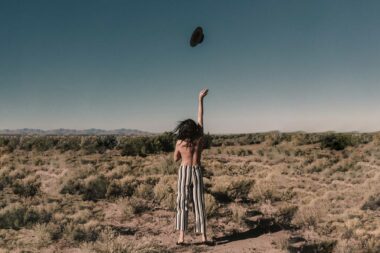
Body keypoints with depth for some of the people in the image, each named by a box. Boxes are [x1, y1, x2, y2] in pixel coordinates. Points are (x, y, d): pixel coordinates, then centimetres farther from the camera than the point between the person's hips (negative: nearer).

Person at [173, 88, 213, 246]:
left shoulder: (180, 142, -5)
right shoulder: (200, 137, -3)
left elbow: (175, 159, 10)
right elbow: (200, 116, 4)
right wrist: (200, 99, 9)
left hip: (184, 171, -1)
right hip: (197, 172, 1)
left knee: (182, 204, 2)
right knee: (199, 204, 5)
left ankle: (181, 237, -2)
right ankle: (203, 236, 6)